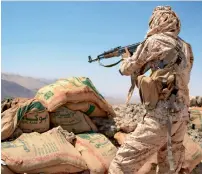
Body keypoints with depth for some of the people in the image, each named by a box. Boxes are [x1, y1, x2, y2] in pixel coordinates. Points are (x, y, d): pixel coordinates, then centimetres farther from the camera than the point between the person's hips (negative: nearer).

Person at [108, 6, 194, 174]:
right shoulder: (185, 48, 15)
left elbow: (128, 69, 6)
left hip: (162, 117, -8)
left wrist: (127, 59, 28)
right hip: (181, 117, 8)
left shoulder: (155, 41, -5)